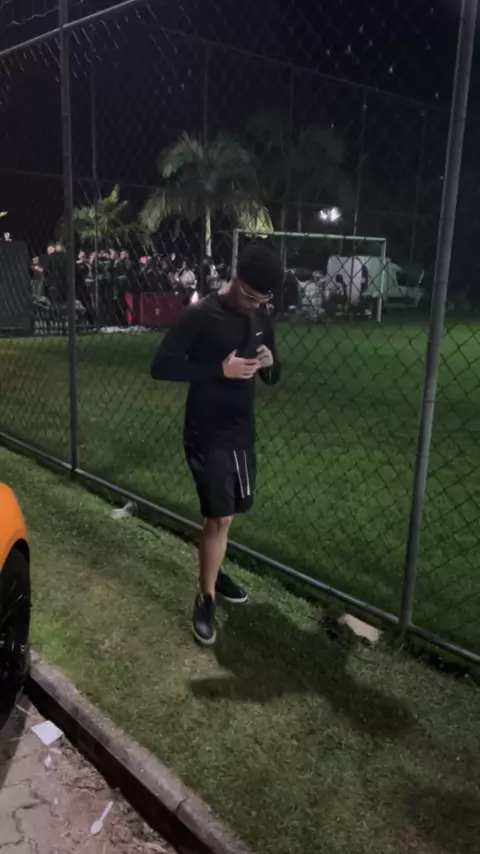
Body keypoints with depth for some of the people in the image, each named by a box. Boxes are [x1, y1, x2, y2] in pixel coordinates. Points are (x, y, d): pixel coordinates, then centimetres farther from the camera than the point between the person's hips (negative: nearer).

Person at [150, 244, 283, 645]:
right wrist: (221, 368, -25)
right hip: (207, 434, -6)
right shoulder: (201, 315, -15)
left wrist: (269, 363, -11)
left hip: (243, 431, 7)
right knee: (219, 517, -6)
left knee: (226, 513, 17)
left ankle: (213, 571, 39)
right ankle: (205, 599, 11)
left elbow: (273, 378, 15)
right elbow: (161, 366, -17)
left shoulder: (261, 320, 6)